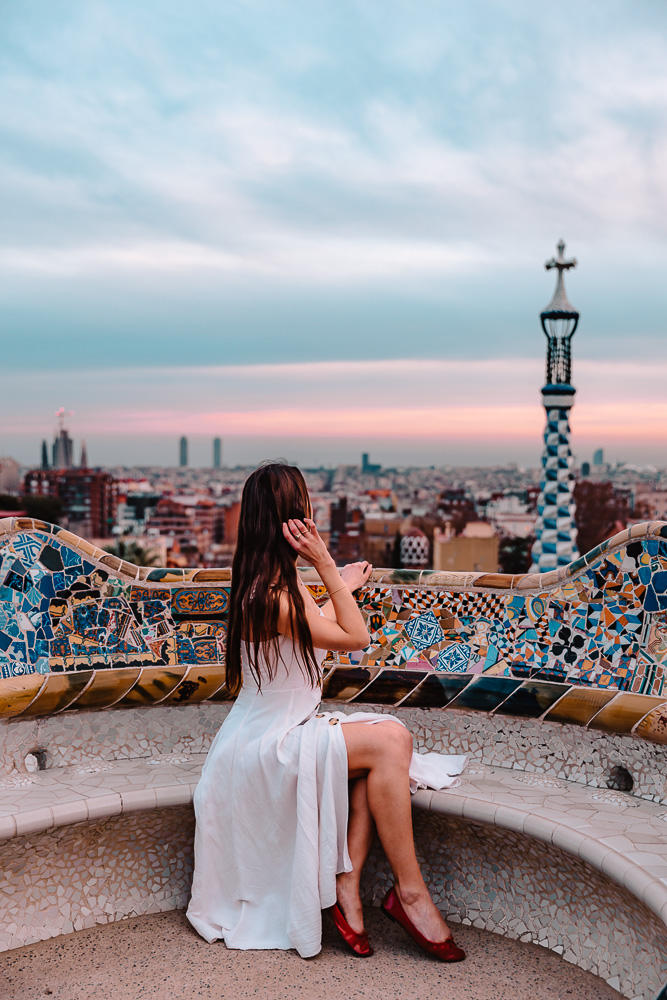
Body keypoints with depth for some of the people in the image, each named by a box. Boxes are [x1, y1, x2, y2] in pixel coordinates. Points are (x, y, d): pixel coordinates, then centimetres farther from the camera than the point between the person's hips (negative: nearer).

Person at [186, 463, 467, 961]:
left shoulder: (271, 582, 5)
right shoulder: (276, 598, -25)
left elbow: (319, 624, 24)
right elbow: (356, 638, -14)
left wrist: (341, 585, 37)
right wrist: (326, 565, -17)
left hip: (281, 734, 10)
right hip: (265, 749, -9)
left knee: (384, 741, -10)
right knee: (389, 740, -21)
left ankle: (346, 884, -7)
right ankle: (409, 893, -11)